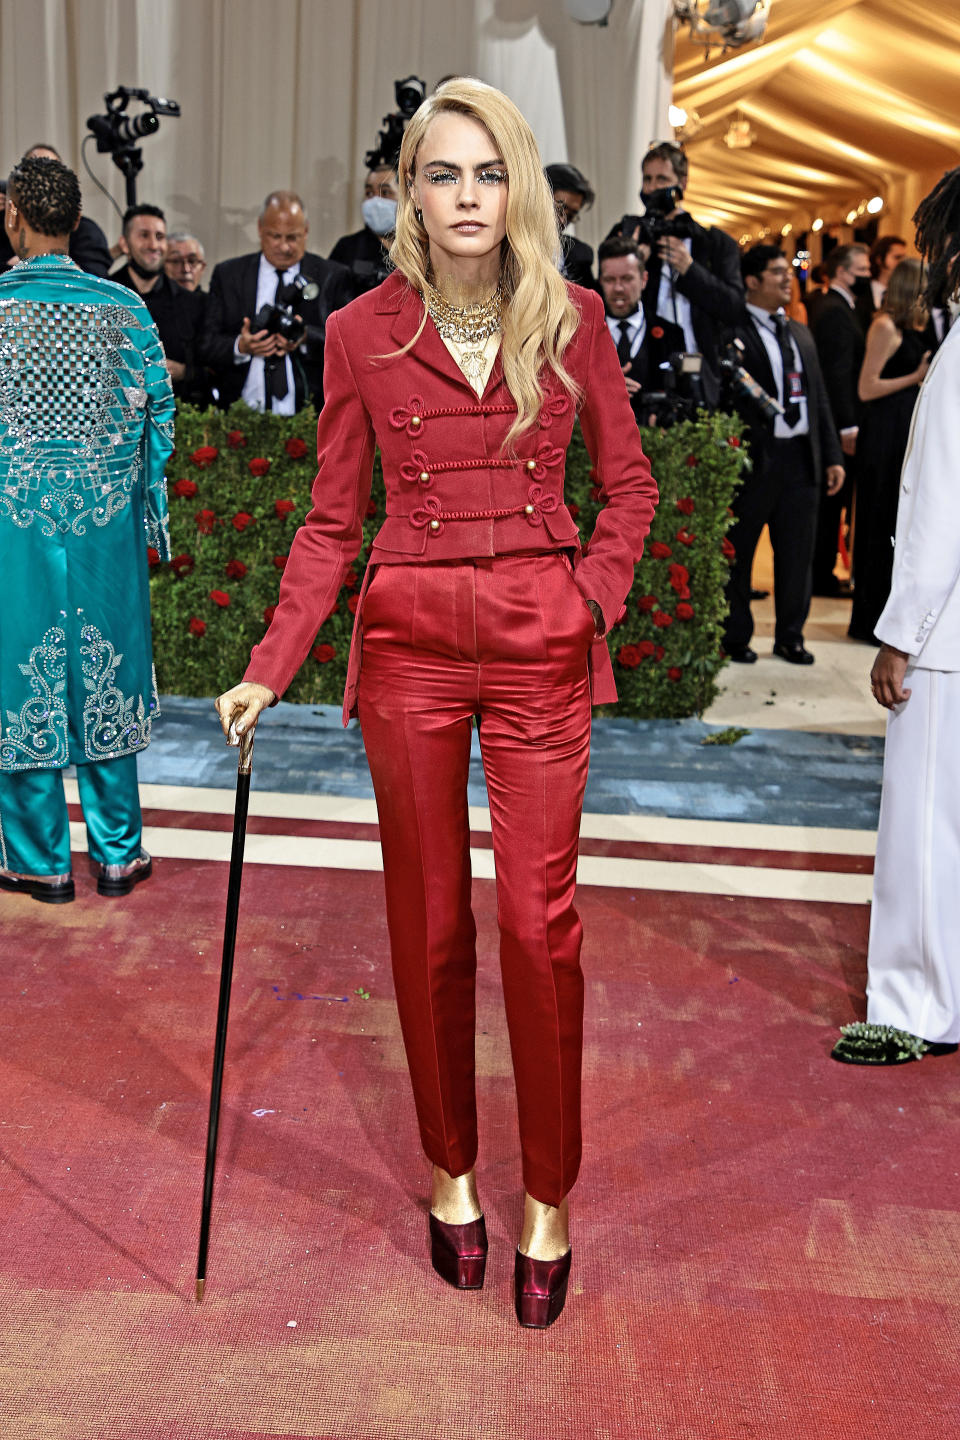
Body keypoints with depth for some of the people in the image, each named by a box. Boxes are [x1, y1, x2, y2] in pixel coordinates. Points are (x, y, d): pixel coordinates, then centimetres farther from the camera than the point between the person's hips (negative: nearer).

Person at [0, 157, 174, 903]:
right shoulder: (124, 308, -2)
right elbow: (158, 415, 1)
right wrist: (152, 512, 11)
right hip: (106, 524, 2)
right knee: (105, 674, 12)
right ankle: (118, 855, 20)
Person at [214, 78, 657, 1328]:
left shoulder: (572, 319, 2)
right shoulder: (362, 333, 2)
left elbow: (630, 485, 10)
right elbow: (332, 521, 4)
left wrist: (593, 598, -4)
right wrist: (270, 669, -4)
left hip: (539, 640, 0)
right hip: (408, 639, 1)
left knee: (539, 923, -2)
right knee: (429, 923, 8)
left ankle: (548, 1201, 16)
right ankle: (451, 1173, 28)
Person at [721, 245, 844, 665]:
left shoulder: (800, 333, 17)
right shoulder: (734, 333, -6)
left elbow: (819, 397, 18)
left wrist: (832, 455, 13)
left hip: (801, 458, 6)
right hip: (755, 458, -6)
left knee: (796, 553, 11)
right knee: (737, 553, 5)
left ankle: (790, 637, 24)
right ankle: (736, 637, 19)